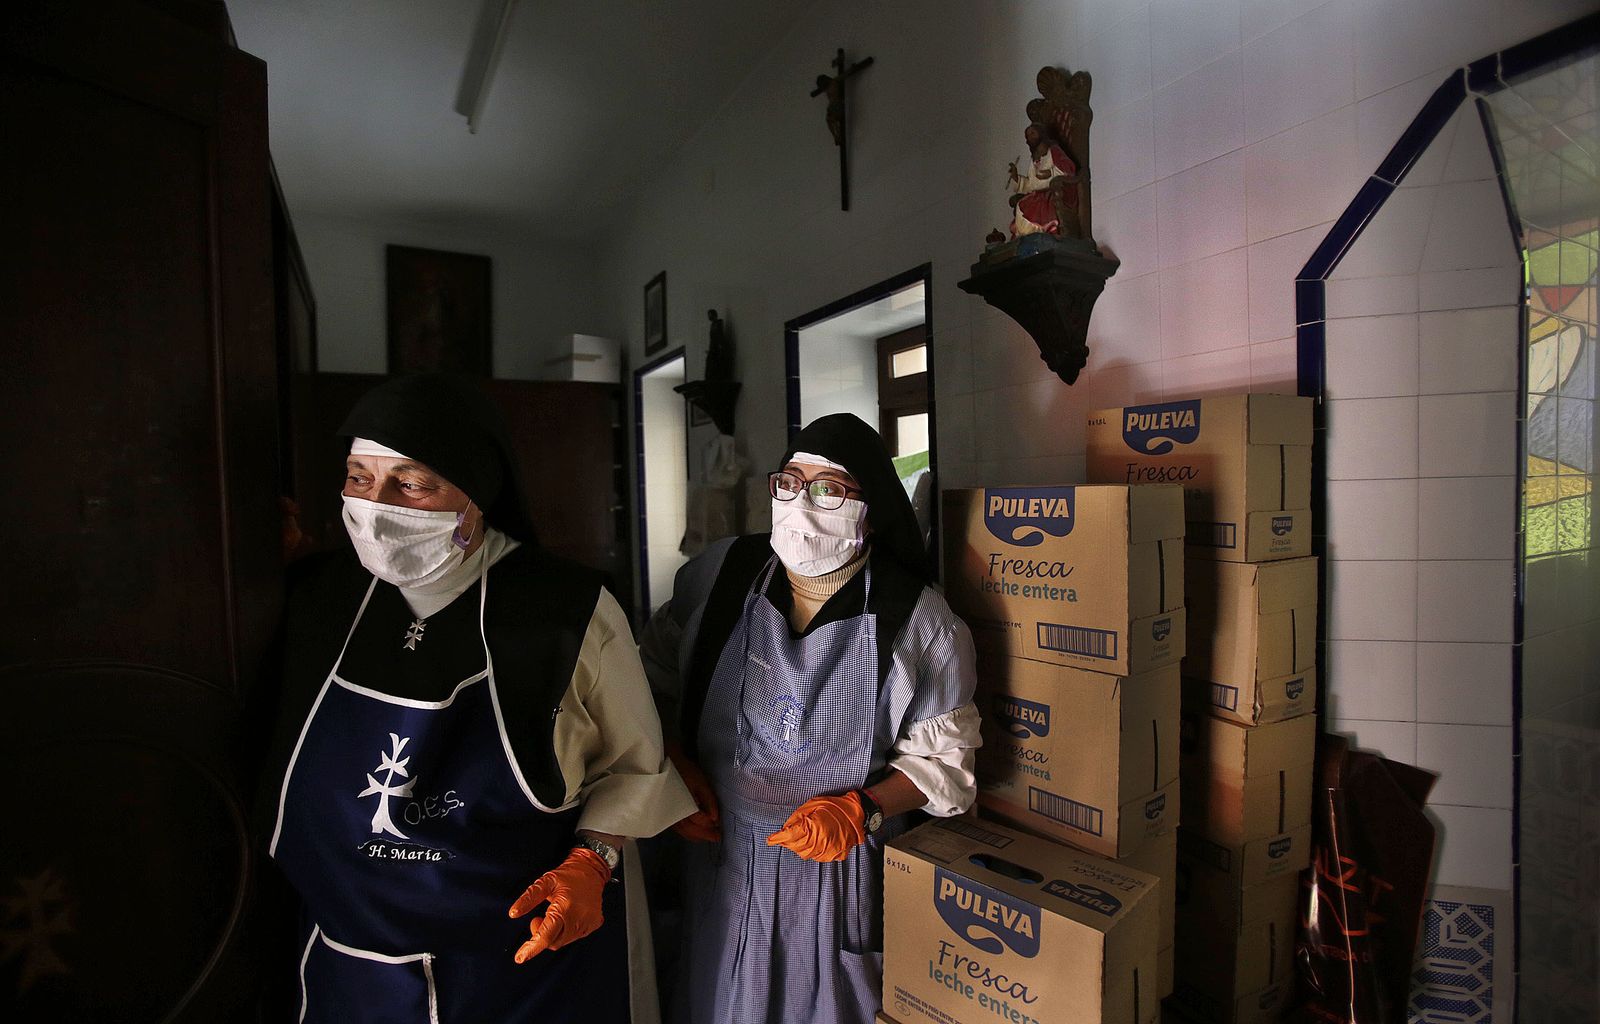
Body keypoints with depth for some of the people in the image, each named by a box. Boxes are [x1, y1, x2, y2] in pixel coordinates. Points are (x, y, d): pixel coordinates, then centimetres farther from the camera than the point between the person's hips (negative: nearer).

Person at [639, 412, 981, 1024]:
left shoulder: (918, 620, -15)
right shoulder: (719, 574, -8)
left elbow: (943, 752, -6)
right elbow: (658, 677, 6)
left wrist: (864, 808, -19)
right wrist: (680, 768, -5)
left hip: (843, 878, -2)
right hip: (722, 864, 3)